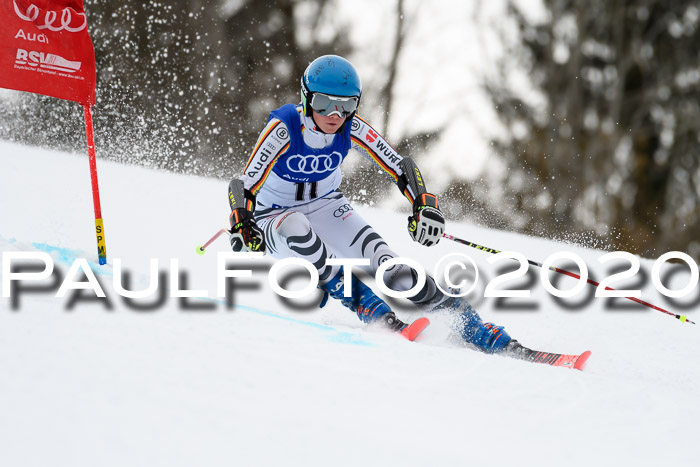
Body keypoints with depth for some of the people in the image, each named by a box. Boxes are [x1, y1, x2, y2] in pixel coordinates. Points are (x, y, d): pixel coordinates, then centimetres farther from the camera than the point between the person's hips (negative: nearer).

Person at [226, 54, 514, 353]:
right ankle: (365, 305, -32)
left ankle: (465, 321, -16)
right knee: (296, 228, -41)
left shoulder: (352, 129, -16)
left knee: (382, 260, -23)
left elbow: (401, 168, -12)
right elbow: (244, 186, -30)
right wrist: (242, 228, -48)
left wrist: (424, 205, -29)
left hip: (327, 207, 2)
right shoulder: (284, 129, -27)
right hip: (276, 217, -2)